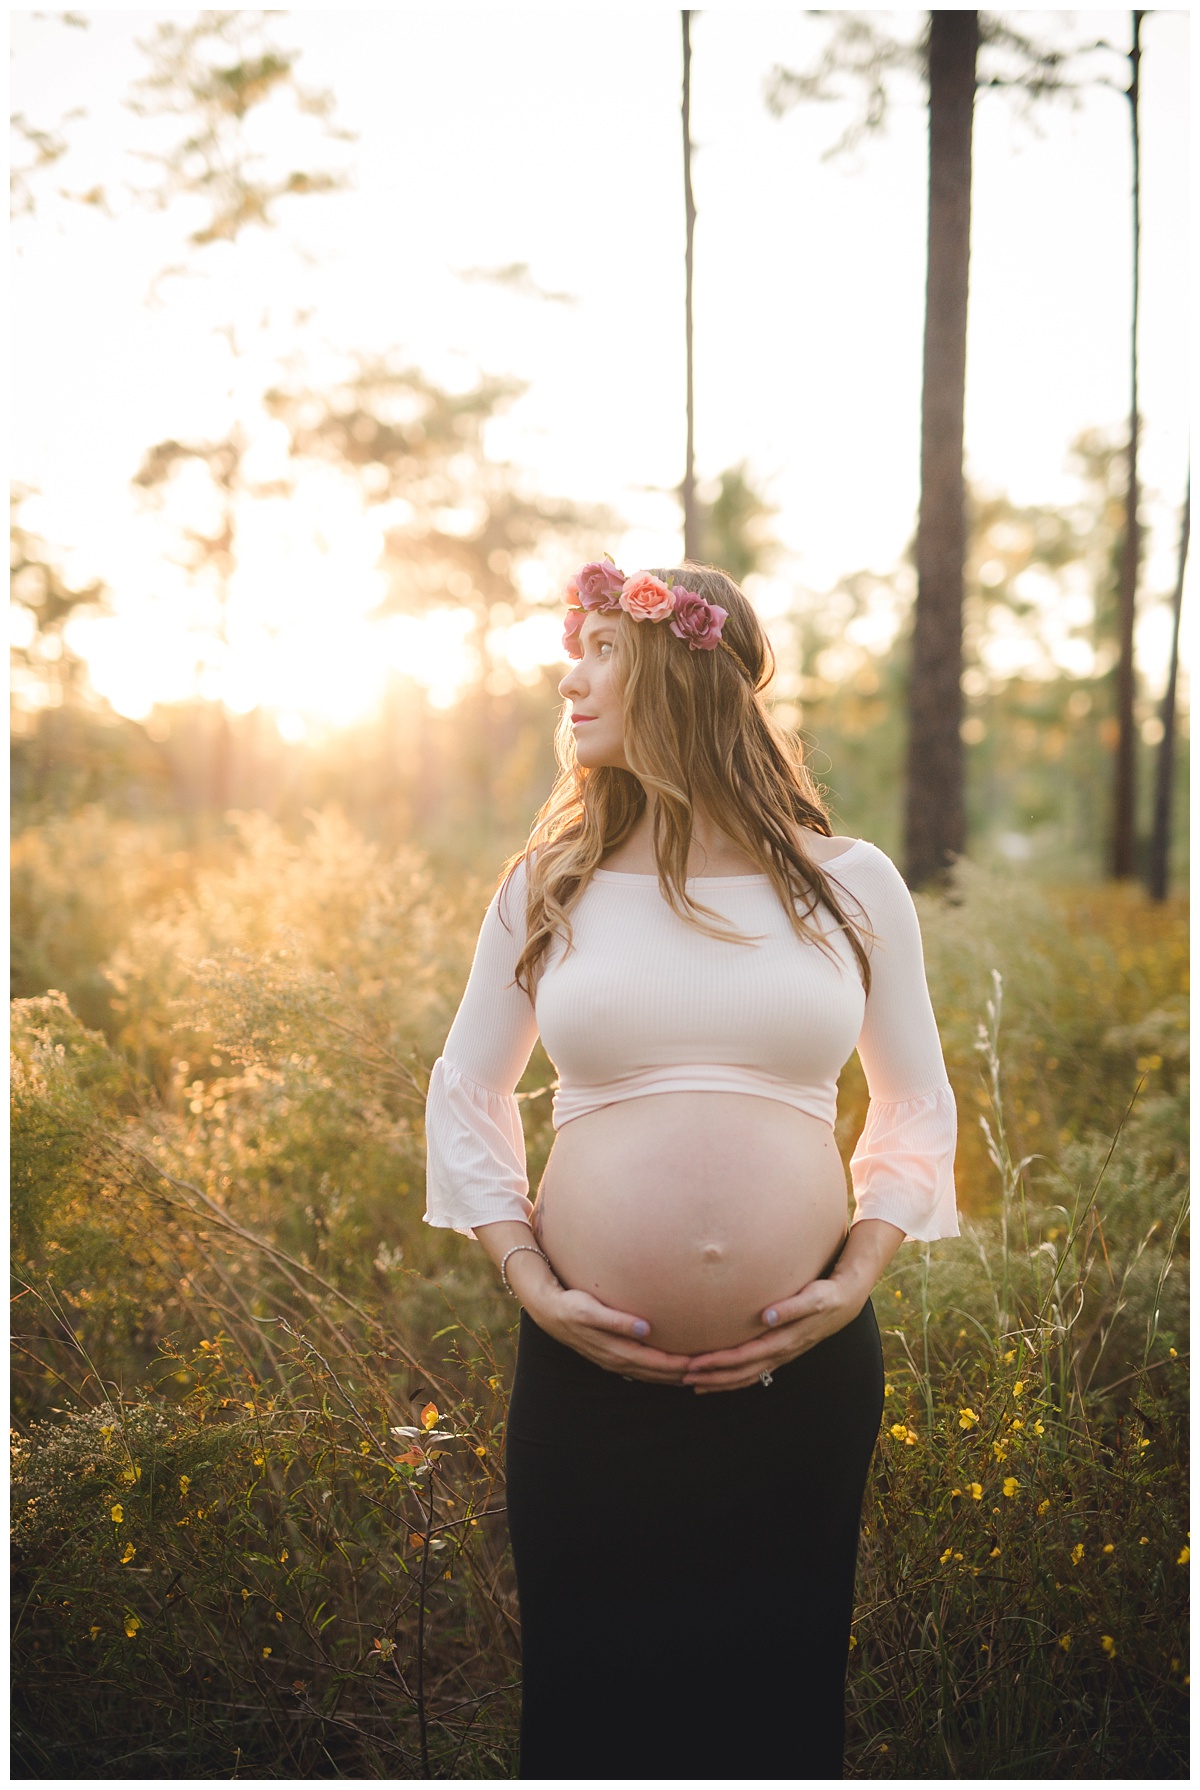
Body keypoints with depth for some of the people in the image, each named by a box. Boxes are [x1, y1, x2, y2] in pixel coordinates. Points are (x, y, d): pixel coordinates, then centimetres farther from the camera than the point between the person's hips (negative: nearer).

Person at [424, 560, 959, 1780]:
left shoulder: (850, 883, 4)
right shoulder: (550, 884, 5)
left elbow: (918, 1104, 10)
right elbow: (464, 1092, 10)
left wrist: (856, 1280, -4)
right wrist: (531, 1283, -3)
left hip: (806, 1372, 0)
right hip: (588, 1371, 0)